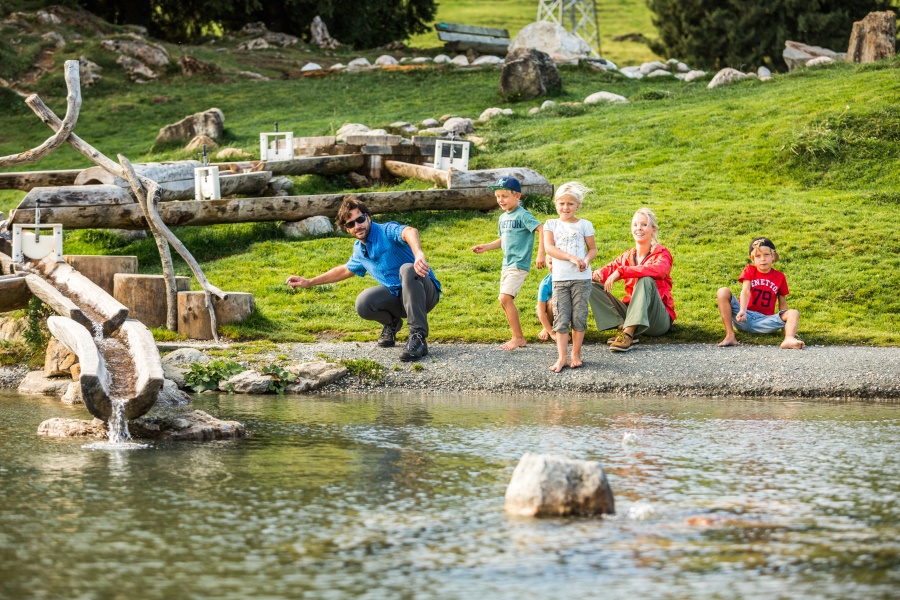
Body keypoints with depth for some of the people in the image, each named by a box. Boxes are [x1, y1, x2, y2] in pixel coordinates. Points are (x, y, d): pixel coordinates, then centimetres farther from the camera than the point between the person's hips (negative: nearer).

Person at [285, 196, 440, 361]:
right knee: (363, 303, -22)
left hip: (425, 291, -6)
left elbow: (409, 232, -42)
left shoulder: (387, 232, -17)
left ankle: (418, 338, -38)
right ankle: (391, 323, 13)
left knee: (407, 269, -38)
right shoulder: (359, 250, 7)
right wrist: (309, 282, 29)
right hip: (397, 296, 6)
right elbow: (345, 270, 29)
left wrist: (419, 254, -65)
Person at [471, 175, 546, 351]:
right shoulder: (502, 218, 13)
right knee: (506, 301, 8)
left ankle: (518, 337, -11)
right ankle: (518, 338, 16)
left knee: (505, 298, -18)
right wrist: (486, 247, 14)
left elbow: (541, 229, -21)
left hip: (519, 265, -9)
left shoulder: (523, 215, -13)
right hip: (506, 265, 9)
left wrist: (541, 254, -26)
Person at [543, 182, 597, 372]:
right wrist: (572, 258, -18)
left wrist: (586, 260, -14)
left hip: (581, 278, -1)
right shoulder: (551, 224, 5)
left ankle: (576, 355, 13)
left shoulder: (584, 225, 4)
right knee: (561, 319, -1)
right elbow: (549, 247, -8)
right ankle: (562, 358, 1)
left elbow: (593, 249, 9)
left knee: (579, 318, 2)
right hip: (560, 278, 1)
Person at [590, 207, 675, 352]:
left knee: (646, 280, -33)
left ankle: (628, 335, -41)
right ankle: (623, 328, -26)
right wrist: (598, 274, -27)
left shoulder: (662, 254, -4)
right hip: (631, 312, 5)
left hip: (659, 321, -5)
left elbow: (658, 270, -28)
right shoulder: (628, 256, 12)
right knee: (593, 286, -8)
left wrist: (620, 272, -34)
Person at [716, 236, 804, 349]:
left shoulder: (779, 277, 7)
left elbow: (782, 304, 11)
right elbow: (745, 291, -13)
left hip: (764, 321, 1)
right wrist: (742, 311, -31)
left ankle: (789, 339, -53)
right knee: (723, 292, -21)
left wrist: (784, 323, -2)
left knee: (794, 313, -20)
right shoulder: (749, 271, 4)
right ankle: (730, 336, -28)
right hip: (745, 319, -1)